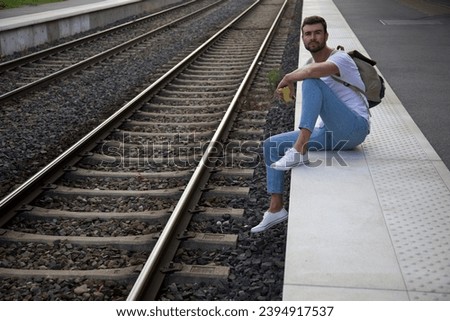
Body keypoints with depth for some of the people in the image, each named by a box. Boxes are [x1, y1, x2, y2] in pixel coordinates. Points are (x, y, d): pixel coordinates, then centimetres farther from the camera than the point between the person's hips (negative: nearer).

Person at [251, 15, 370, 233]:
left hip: (354, 128, -8)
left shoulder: (340, 58, -10)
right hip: (329, 133, 8)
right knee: (271, 145, 3)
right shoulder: (312, 66, 17)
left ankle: (298, 151, -35)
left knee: (311, 81, -27)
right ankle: (276, 209, 4)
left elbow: (313, 71, -33)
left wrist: (288, 78, -15)